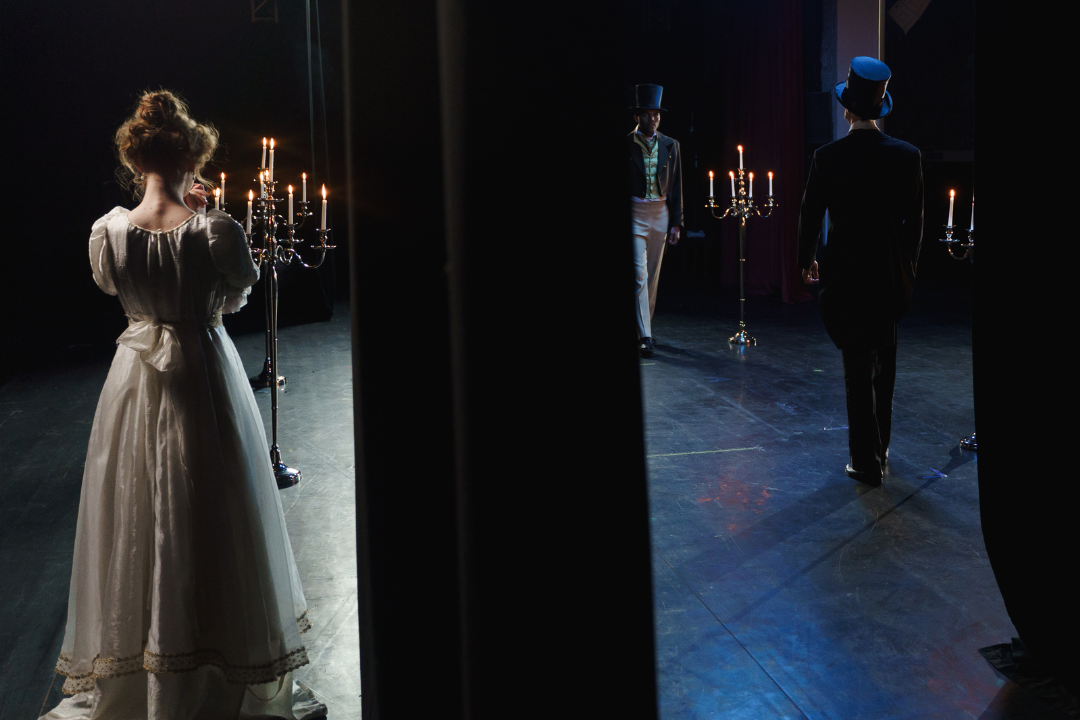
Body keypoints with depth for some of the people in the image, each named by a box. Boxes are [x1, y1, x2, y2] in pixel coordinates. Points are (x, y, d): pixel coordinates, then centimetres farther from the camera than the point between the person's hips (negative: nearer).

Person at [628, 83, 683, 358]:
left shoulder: (670, 145, 6)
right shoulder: (624, 145, -5)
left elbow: (676, 186, 8)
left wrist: (676, 223, 3)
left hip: (661, 215, 4)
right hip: (634, 214, -4)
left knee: (652, 276, 12)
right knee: (639, 275, -11)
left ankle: (642, 324, 26)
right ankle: (644, 336, -12)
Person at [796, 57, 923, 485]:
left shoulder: (828, 157, -11)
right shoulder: (907, 156, -5)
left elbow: (811, 216, -2)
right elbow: (914, 221, 1)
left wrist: (807, 260, 15)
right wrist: (907, 267, 15)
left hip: (846, 275, -3)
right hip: (891, 276, 3)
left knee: (858, 369, 4)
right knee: (883, 365, 19)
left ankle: (867, 462, 8)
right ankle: (878, 449, 32)